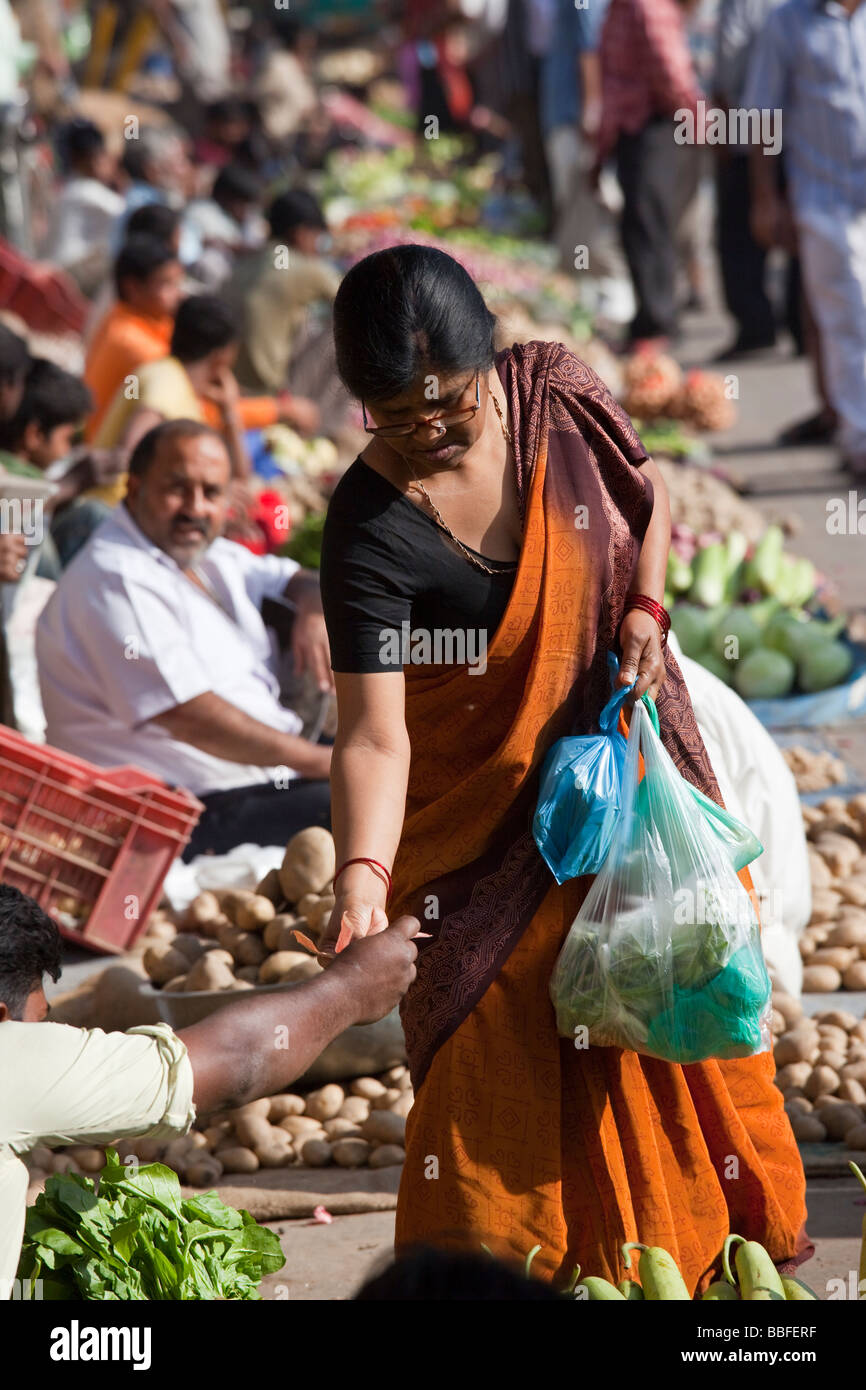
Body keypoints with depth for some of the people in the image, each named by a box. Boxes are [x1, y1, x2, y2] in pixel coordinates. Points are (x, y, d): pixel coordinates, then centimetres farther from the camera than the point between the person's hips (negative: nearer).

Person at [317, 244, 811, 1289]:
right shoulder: (372, 527, -28)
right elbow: (373, 733, -34)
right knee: (496, 1038, -4)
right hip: (483, 806, -4)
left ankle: (709, 1236, 36)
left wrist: (646, 609, -11)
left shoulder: (552, 391, -16)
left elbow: (647, 496, 5)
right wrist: (362, 876, -48)